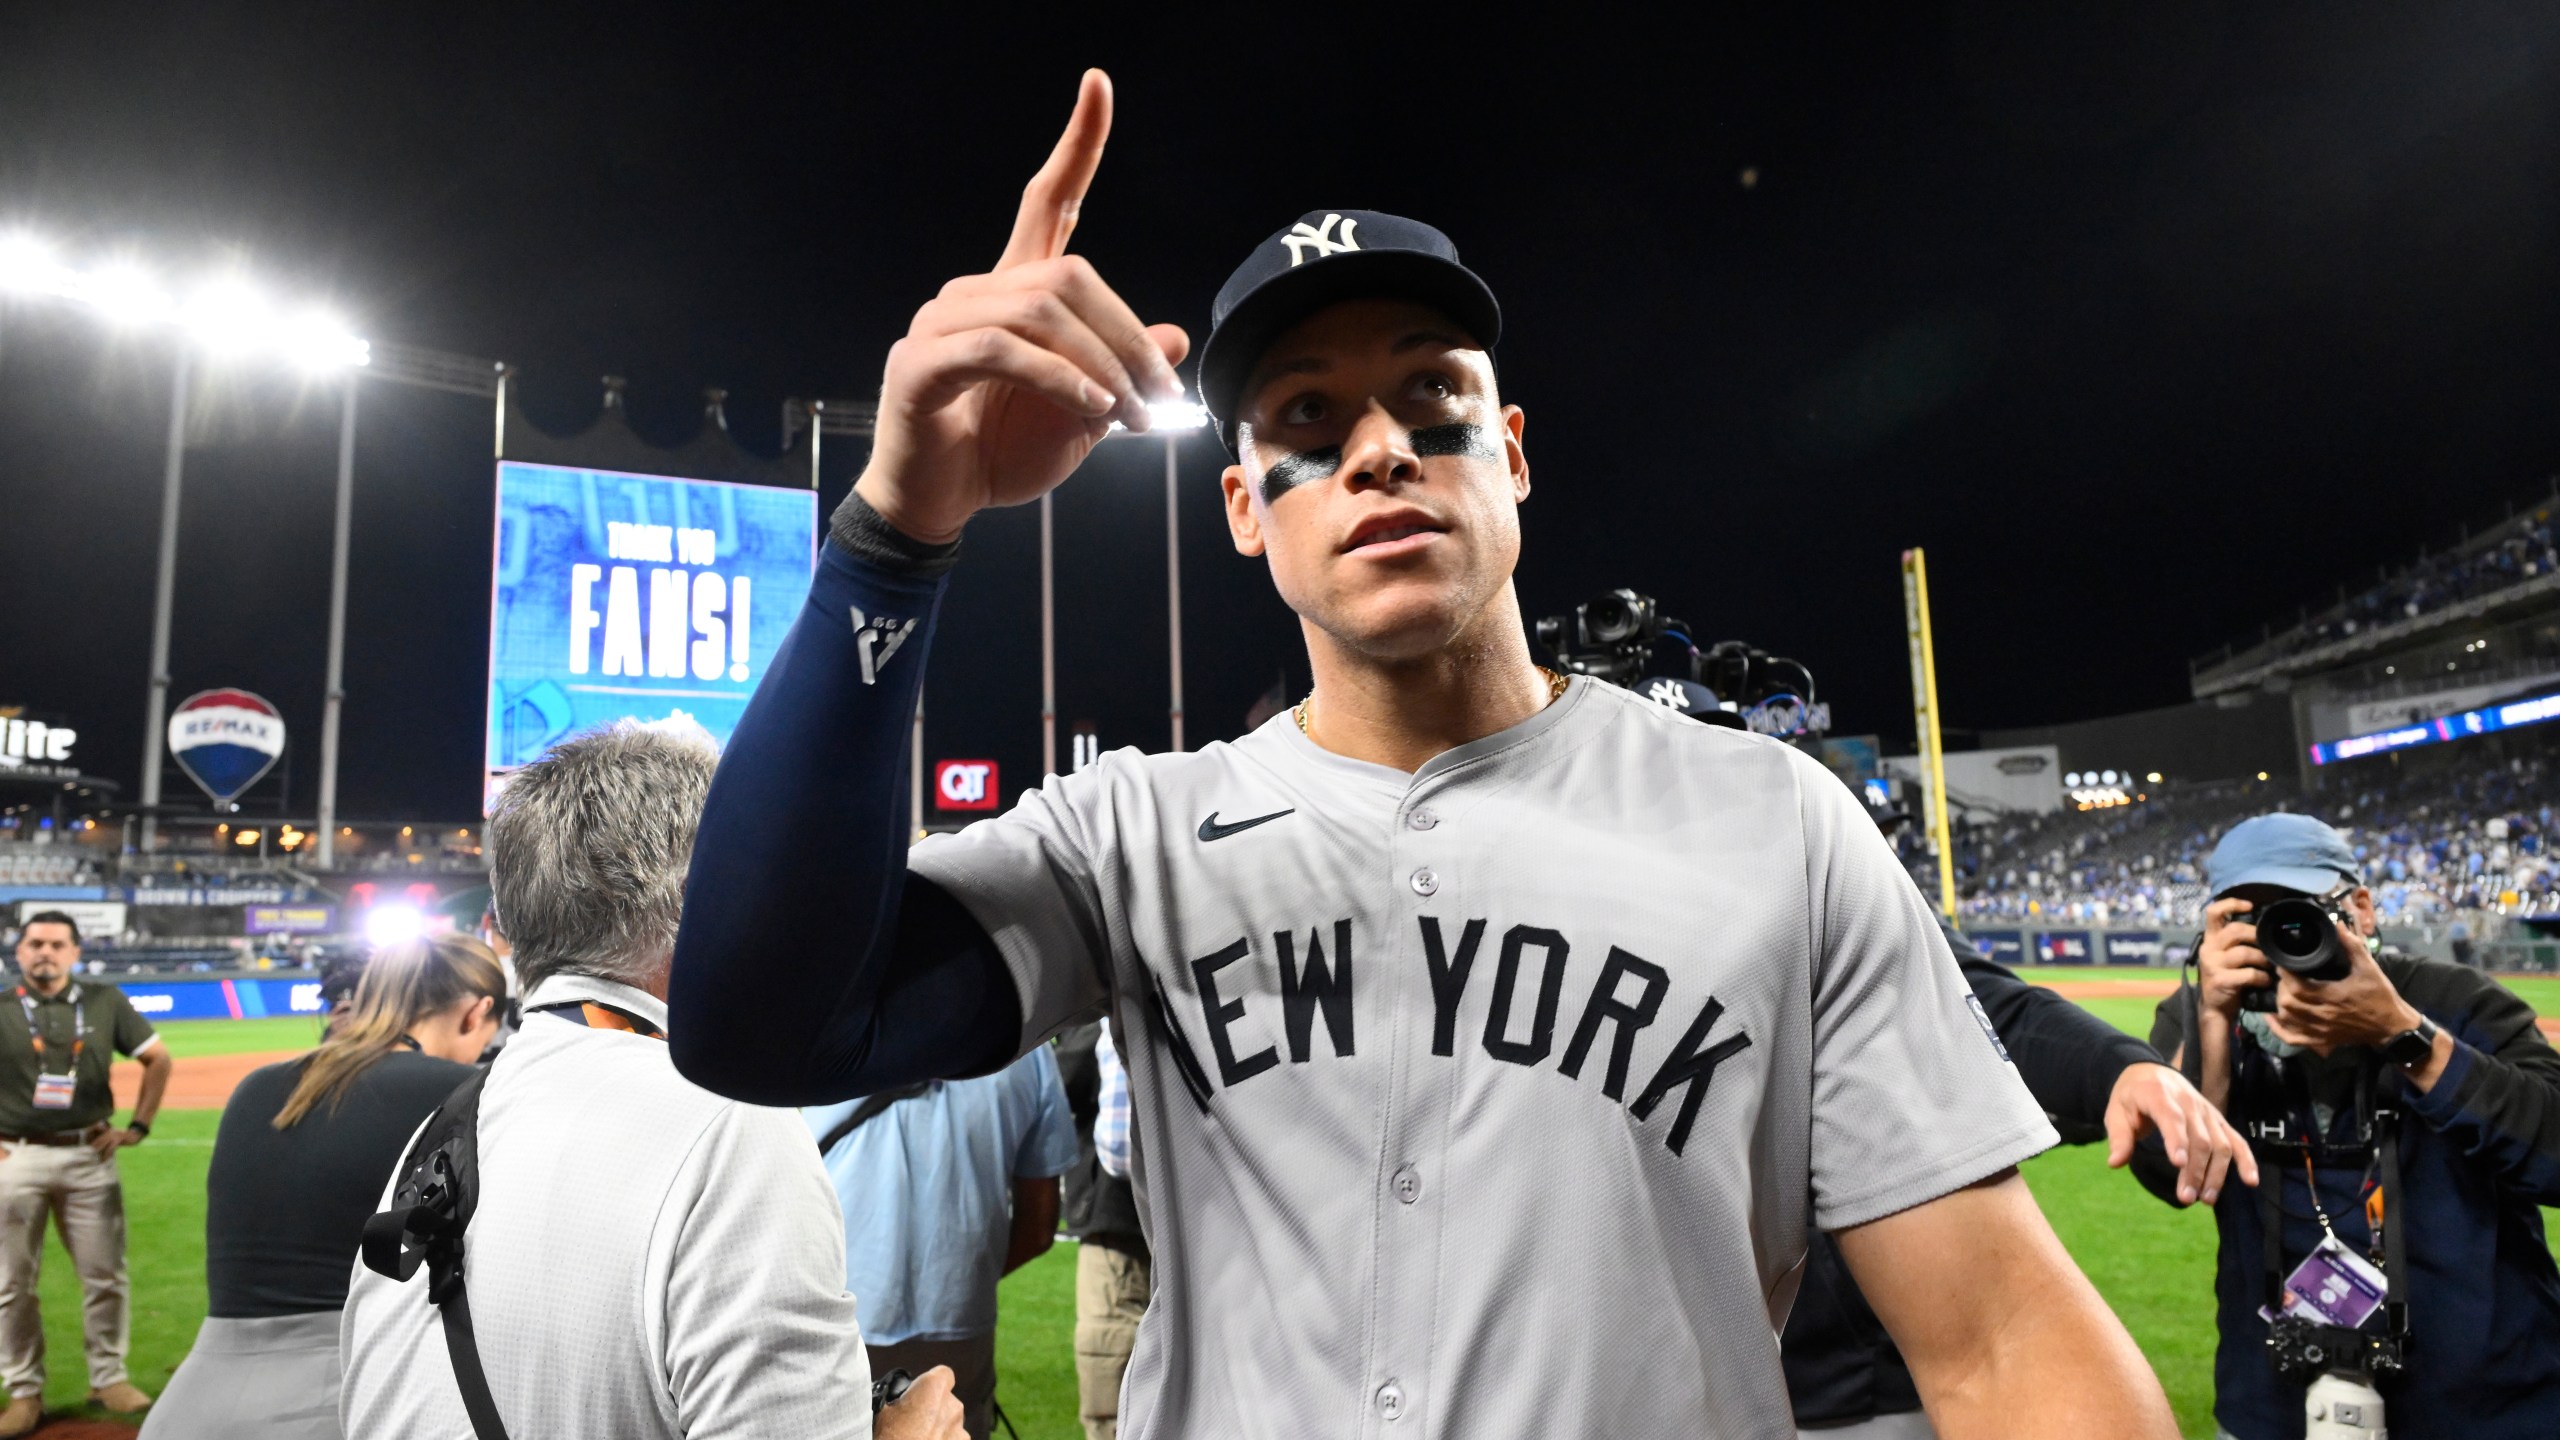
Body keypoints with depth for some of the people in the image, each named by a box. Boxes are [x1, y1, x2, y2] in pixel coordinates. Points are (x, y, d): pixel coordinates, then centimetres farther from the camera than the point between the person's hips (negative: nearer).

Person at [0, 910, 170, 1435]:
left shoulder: (105, 1002, 3)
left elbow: (158, 1058, 10)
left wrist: (138, 1126, 3)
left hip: (89, 1156, 1)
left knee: (105, 1276, 6)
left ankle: (108, 1377, 20)